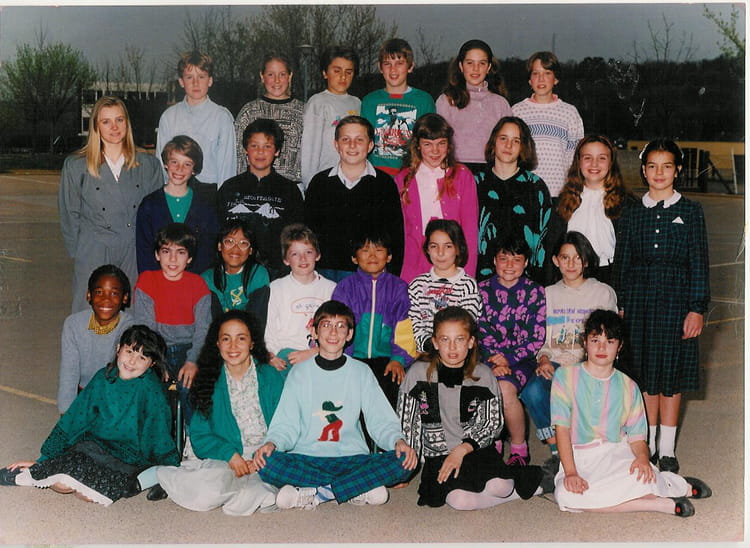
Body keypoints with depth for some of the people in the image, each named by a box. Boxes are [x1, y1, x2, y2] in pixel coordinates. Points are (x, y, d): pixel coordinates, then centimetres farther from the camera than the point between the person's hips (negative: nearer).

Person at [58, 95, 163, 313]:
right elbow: (69, 216, 8)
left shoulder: (148, 164, 7)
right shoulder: (76, 166, 4)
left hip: (136, 257, 1)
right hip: (93, 257, -1)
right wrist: (78, 252, 3)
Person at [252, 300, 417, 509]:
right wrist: (271, 443, -17)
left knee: (403, 463, -25)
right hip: (306, 459, 0)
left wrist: (398, 441, -15)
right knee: (266, 463, -30)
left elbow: (381, 420, 5)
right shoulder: (299, 373, 10)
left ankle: (315, 494, -24)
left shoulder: (361, 372, 11)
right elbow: (286, 424, 4)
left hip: (352, 459, 1)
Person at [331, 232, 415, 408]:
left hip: (386, 359, 0)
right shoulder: (346, 286, 13)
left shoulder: (399, 287, 13)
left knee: (389, 384, -28)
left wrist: (398, 359, -8)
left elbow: (404, 328, 7)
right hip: (353, 358, 0)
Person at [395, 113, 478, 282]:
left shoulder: (463, 176, 6)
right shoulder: (403, 180, 9)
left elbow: (470, 229, 3)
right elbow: (399, 232, 11)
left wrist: (468, 275, -6)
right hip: (413, 272, 1)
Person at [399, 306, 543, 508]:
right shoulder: (418, 373, -1)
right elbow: (406, 423, 3)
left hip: (477, 449, 1)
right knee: (460, 501, -29)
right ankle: (517, 491, -9)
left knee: (497, 486, -31)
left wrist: (462, 449, -11)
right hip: (438, 456, 0)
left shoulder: (483, 375, 2)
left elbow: (494, 422, 2)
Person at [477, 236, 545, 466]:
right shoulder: (482, 290, 9)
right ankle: (493, 443, -7)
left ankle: (519, 448, -11)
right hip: (487, 359, 2)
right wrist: (493, 362, -14)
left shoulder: (535, 292, 5)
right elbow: (476, 334, 3)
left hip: (521, 359, -1)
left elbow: (537, 339, 0)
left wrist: (508, 359, -13)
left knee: (505, 388, -33)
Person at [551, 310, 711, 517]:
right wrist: (570, 473, -19)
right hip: (578, 457, -1)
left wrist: (642, 457, -18)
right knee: (566, 496, -36)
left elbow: (637, 436, 7)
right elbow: (562, 427, -6)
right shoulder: (566, 376, 2)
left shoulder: (628, 387, 10)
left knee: (643, 477, -37)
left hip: (617, 453, 1)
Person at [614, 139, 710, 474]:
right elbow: (623, 262, 10)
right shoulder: (633, 214, 8)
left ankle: (667, 449, 13)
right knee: (645, 373, 6)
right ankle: (648, 444, 18)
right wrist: (621, 305, 4)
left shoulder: (690, 212, 3)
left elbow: (699, 262, 0)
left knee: (672, 374, 3)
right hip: (639, 298, 2)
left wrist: (697, 308, -7)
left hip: (676, 299, -2)